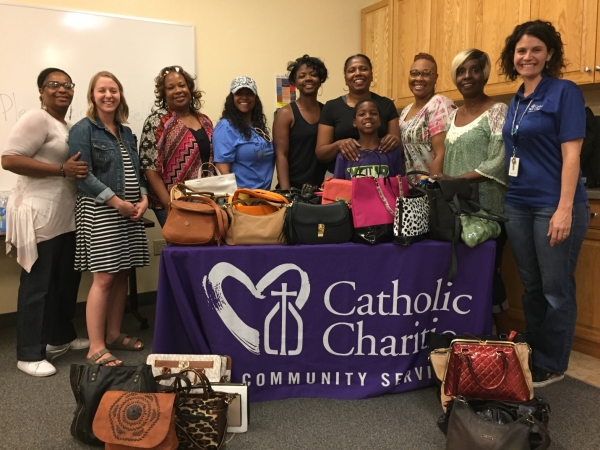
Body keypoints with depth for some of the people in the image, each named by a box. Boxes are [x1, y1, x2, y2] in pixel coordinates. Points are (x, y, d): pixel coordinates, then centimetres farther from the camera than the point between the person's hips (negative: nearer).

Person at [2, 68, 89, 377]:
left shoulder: (69, 128, 17)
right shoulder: (36, 119, -9)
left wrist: (79, 170, 10)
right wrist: (62, 170, -21)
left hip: (67, 216, 9)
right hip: (40, 215, -9)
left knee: (67, 280, 16)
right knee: (38, 285, -2)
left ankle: (61, 337, 32)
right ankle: (29, 354, 8)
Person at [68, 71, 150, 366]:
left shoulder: (126, 132, 16)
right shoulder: (83, 130, -5)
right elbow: (83, 175, -14)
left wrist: (143, 198, 0)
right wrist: (117, 202, -18)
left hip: (129, 211, 7)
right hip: (100, 212, -7)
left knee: (121, 276, 10)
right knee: (103, 278, -9)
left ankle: (114, 335, 22)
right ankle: (96, 348, -1)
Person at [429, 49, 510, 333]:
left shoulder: (497, 111, -5)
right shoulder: (452, 115, 16)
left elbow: (499, 162, -14)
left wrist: (456, 180, -19)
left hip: (486, 208, -6)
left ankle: (505, 339, 13)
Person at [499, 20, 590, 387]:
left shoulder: (564, 92, -7)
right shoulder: (516, 101, 13)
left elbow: (571, 154, -14)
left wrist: (565, 209, -20)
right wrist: (511, 196, 11)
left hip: (554, 205, -7)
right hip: (518, 205, 7)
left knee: (556, 289, 4)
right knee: (531, 286, 15)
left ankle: (552, 365, 19)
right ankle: (533, 357, 28)